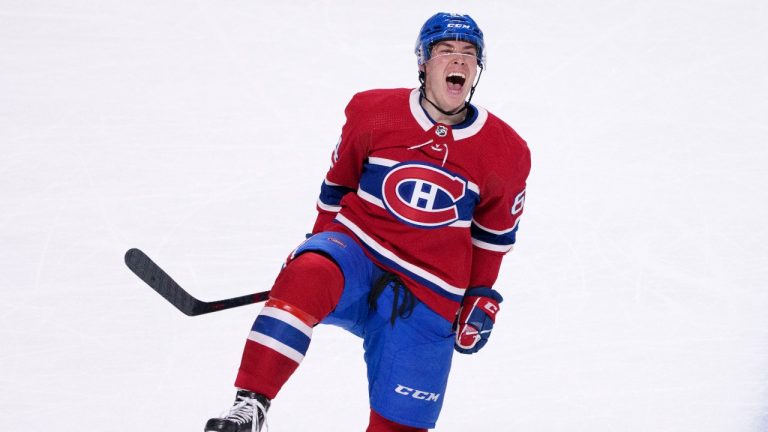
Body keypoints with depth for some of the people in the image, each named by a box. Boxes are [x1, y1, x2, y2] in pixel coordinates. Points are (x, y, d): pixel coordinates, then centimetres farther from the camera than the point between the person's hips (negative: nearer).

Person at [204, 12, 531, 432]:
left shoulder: (505, 151, 1)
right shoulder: (372, 112, -2)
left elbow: (494, 231, 15)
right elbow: (337, 185, 13)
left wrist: (481, 298, 16)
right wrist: (317, 247, 15)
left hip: (428, 298, 1)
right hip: (356, 253, -1)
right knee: (307, 275, -37)